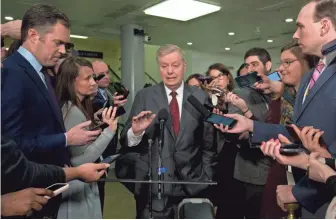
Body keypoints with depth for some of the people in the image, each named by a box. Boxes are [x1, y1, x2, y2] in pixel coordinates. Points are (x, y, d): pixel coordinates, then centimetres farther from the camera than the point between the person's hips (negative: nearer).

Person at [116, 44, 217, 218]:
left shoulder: (201, 98, 0)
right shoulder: (144, 96, -3)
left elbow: (208, 143, 6)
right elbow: (126, 142, -5)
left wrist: (206, 178, 5)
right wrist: (135, 131, -25)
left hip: (191, 182, 2)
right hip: (153, 184, -1)